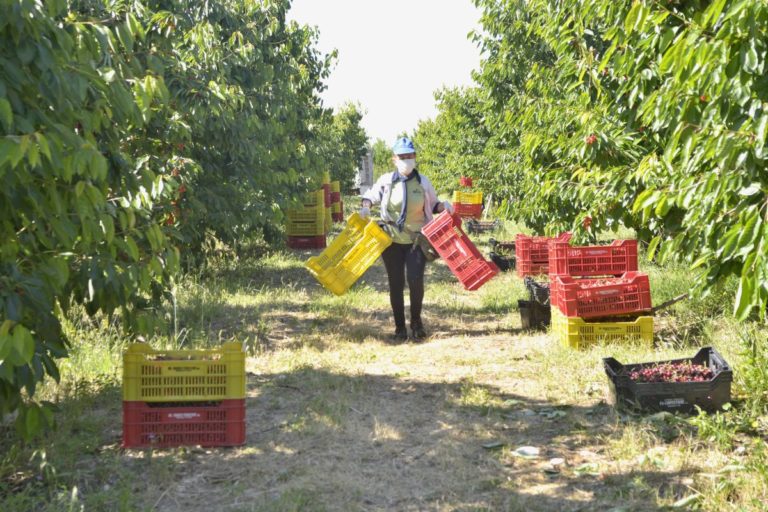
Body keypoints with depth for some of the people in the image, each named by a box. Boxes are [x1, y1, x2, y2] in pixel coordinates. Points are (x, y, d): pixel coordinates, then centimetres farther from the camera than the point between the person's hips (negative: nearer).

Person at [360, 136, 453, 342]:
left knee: (415, 280, -11)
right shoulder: (386, 181, -2)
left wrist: (444, 206, -9)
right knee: (396, 284, 3)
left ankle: (416, 322, 13)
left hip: (416, 240, 0)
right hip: (392, 240, 1)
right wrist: (366, 206, -8)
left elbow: (432, 205, 12)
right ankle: (400, 327, 17)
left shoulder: (423, 182, 0)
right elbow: (370, 195, 13)